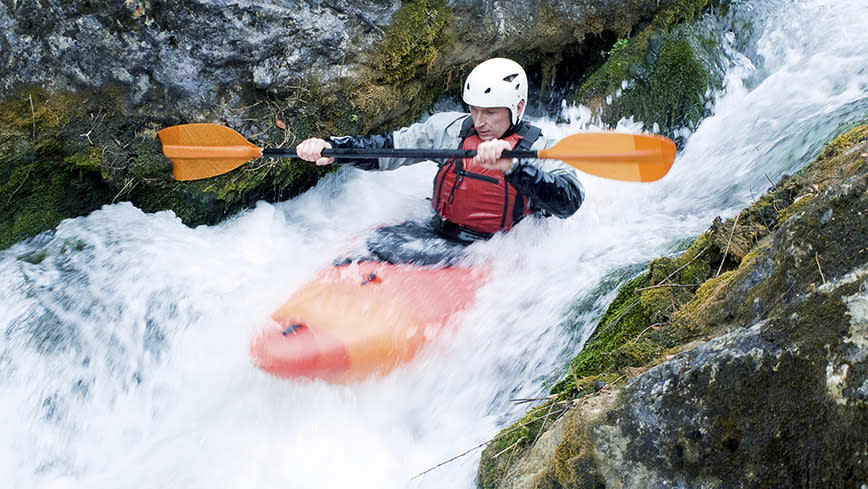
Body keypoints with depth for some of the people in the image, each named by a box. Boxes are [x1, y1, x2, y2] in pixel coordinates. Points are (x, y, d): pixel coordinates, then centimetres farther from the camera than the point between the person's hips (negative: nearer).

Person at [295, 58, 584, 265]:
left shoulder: (541, 149, -7)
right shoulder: (449, 127, 4)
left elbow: (570, 200, -26)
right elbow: (385, 148, 4)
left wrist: (512, 166, -41)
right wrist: (330, 147, -12)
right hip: (438, 233, 4)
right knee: (376, 244, -22)